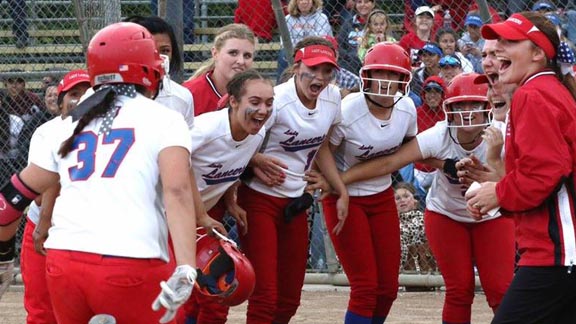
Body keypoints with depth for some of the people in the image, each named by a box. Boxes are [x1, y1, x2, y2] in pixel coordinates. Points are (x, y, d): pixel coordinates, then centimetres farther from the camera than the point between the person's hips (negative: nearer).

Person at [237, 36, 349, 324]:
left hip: (295, 202, 7)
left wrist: (342, 192, 11)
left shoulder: (332, 97, 1)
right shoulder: (277, 100, -20)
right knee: (265, 298, -13)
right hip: (259, 200, -7)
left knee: (290, 299, 11)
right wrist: (256, 161, -35)